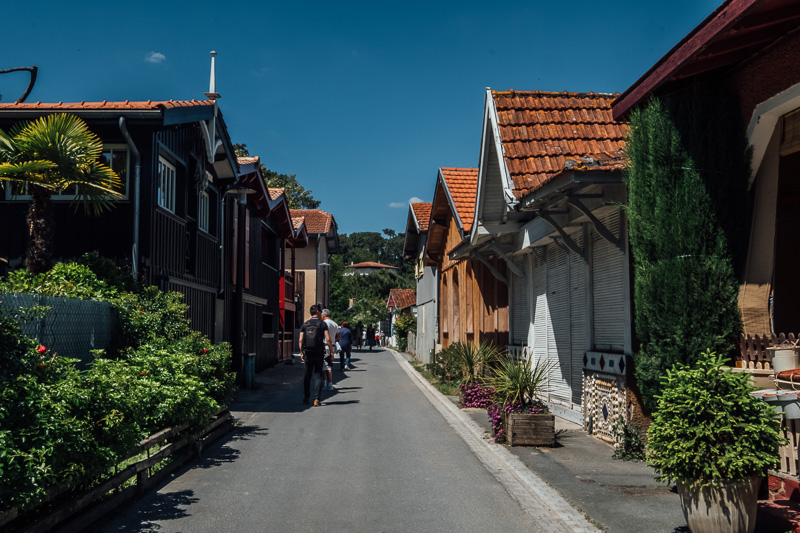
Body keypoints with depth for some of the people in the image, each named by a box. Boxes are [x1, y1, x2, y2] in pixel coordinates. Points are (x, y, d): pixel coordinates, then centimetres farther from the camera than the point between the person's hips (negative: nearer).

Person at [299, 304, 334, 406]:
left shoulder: (305, 324, 5)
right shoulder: (322, 324, -3)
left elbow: (301, 340, 1)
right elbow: (328, 339, -11)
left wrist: (301, 353, 9)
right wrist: (332, 351, -3)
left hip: (307, 353, 3)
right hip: (319, 353, -3)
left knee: (307, 376, 14)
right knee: (319, 376, 2)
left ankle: (306, 398, 19)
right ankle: (316, 399, -6)